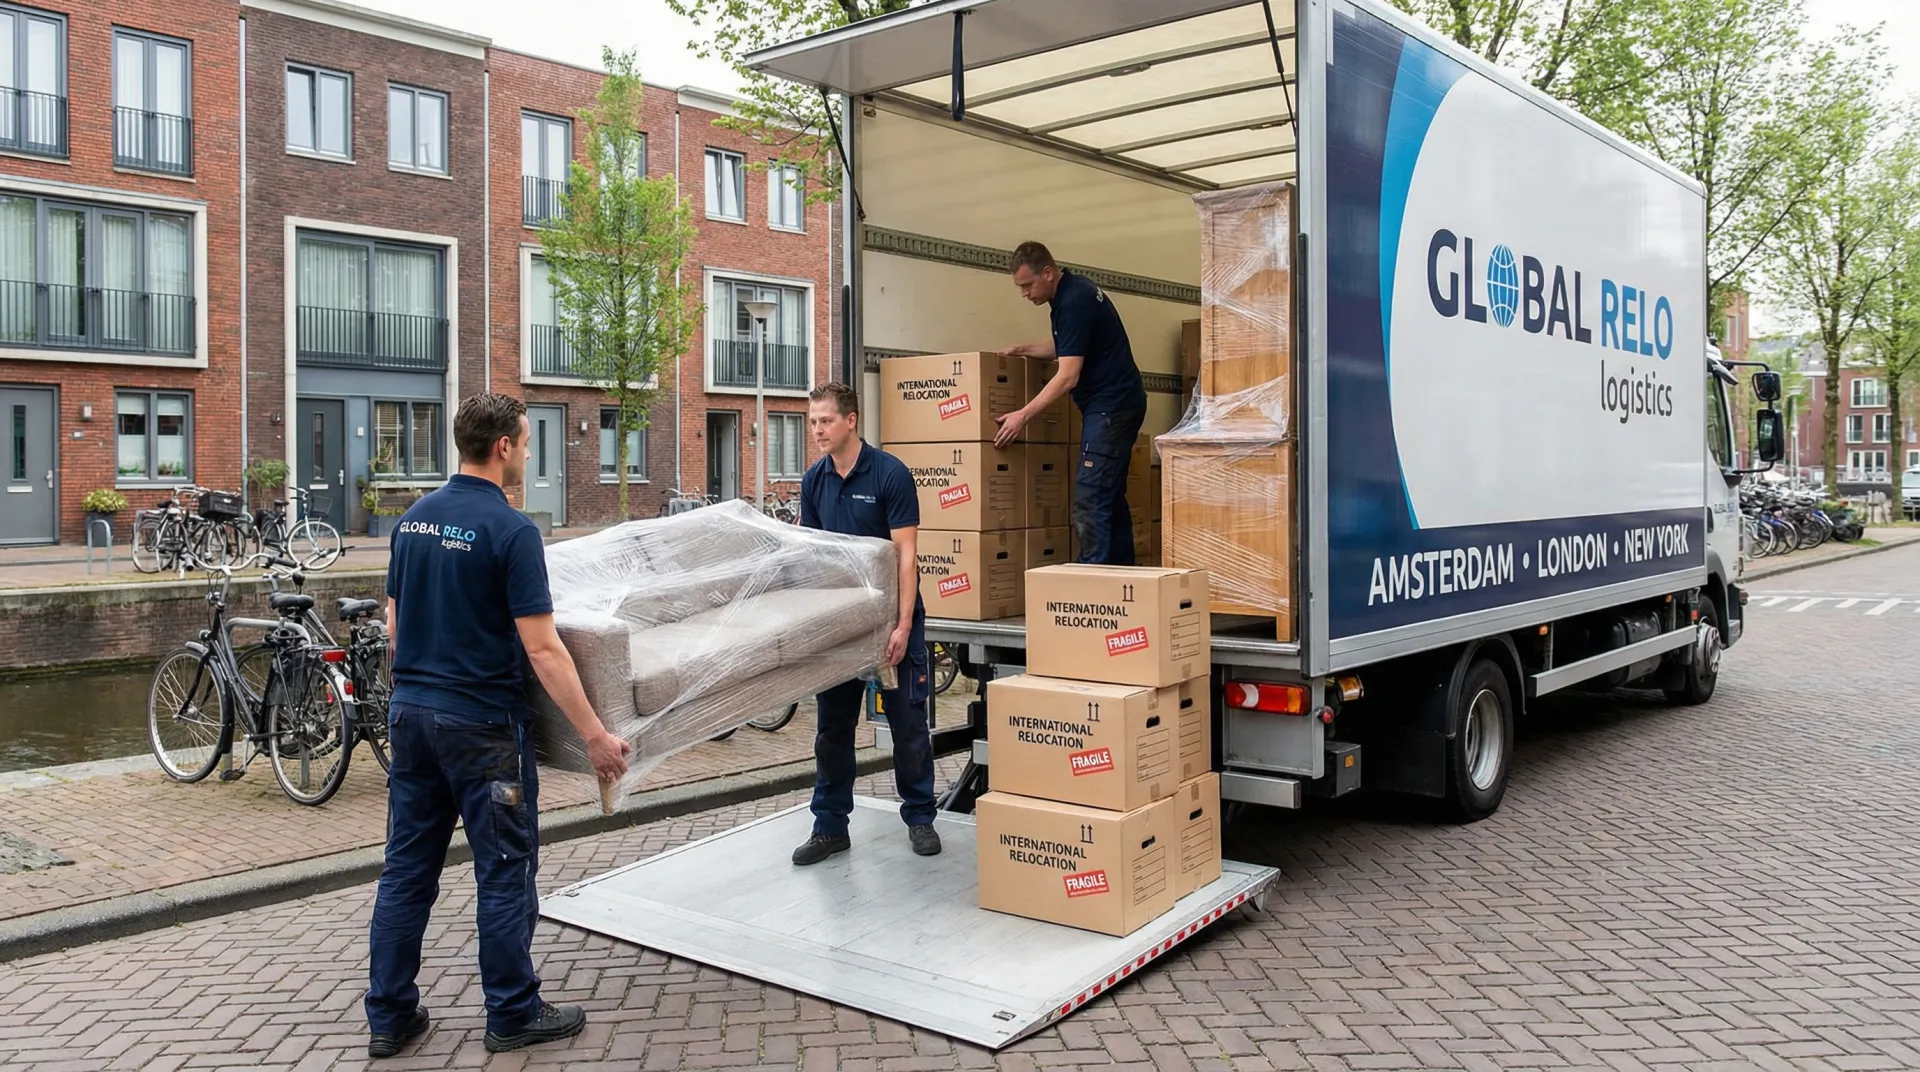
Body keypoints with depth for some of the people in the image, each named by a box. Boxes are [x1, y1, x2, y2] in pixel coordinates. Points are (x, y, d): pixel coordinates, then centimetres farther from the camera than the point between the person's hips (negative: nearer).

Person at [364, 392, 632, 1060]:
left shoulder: (414, 519, 6)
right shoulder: (510, 529, -17)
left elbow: (395, 620, 14)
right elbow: (541, 648, -20)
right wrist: (594, 734, -16)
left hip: (410, 710, 7)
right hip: (481, 723, -7)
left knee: (407, 867, 13)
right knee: (505, 872, 5)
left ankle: (389, 1016, 22)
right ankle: (514, 1015, 16)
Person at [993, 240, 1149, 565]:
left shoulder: (1074, 301, -19)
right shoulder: (1073, 290, 11)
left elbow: (1068, 376, -22)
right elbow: (1068, 349, 25)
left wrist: (1023, 415, -21)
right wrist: (1022, 350, 13)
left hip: (1111, 405, -11)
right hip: (1118, 403, 11)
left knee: (1090, 498, -13)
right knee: (1110, 496, 12)